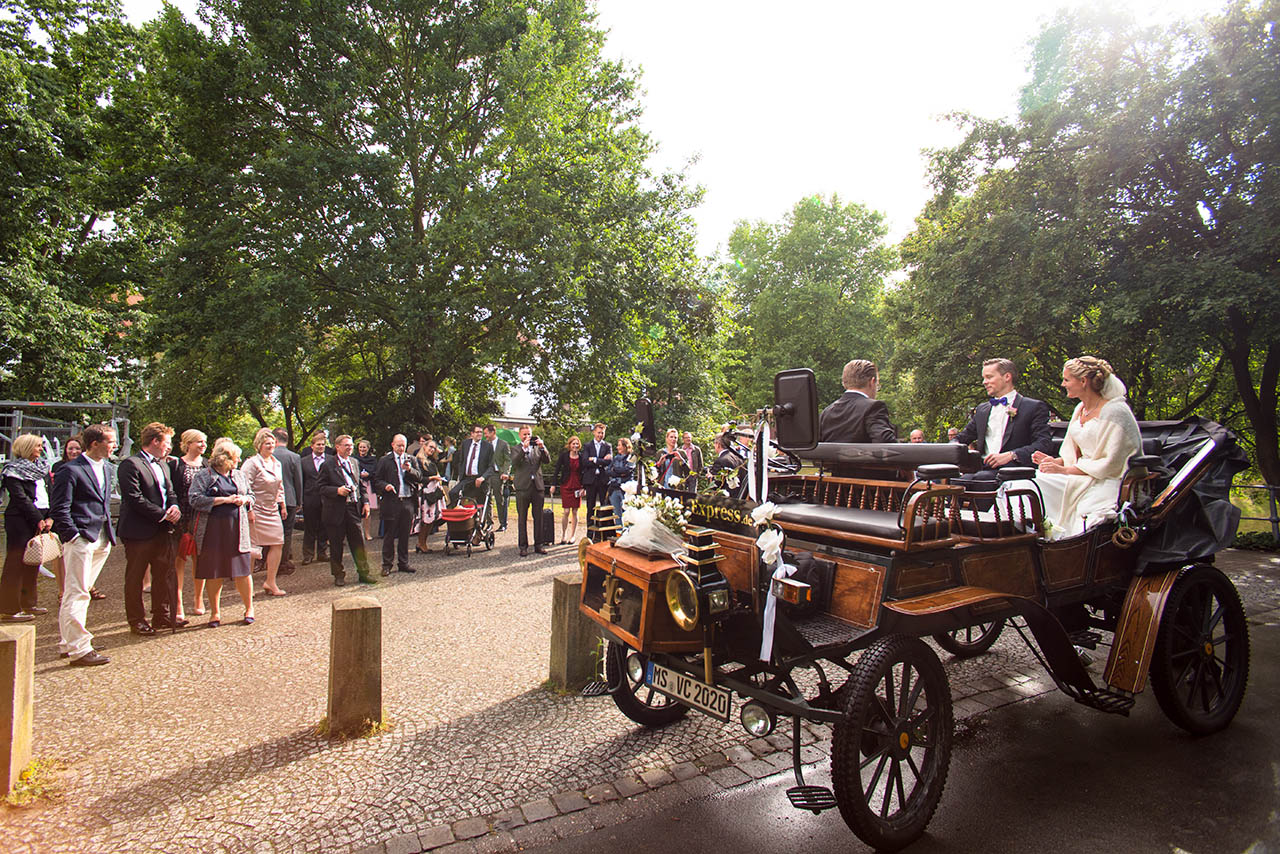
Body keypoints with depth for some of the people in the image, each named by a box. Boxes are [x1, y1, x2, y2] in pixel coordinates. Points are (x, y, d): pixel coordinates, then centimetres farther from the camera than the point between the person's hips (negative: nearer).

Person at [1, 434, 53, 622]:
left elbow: (51, 493, 10)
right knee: (16, 564, -4)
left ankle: (28, 604, 22)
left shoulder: (42, 467, 15)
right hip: (21, 521, -7)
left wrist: (50, 518, -2)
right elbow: (20, 498, -12)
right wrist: (38, 520, -13)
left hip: (40, 519, 7)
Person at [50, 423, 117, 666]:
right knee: (77, 594, -5)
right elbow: (59, 509, -12)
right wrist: (73, 536, -17)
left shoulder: (105, 469, 17)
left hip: (101, 540, 8)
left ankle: (67, 642, 25)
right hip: (80, 539, -8)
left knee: (77, 592, 16)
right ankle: (78, 649, -2)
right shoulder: (71, 470, -9)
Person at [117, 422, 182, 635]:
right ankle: (136, 621, 16)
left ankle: (163, 616, 23)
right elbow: (135, 498, -19)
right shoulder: (130, 464, -12)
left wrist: (175, 507, -4)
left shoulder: (162, 465, 16)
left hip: (163, 530, 8)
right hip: (139, 531, -8)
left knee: (165, 574, 12)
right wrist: (163, 514, -17)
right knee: (135, 578, 6)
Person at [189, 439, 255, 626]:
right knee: (214, 573, 4)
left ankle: (249, 609, 15)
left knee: (242, 571, 1)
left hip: (237, 529, 3)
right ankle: (215, 612, 17)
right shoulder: (204, 475, 0)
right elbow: (195, 499, -11)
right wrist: (224, 500, -14)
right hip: (213, 530, -3)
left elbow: (251, 495, 22)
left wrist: (244, 499, -1)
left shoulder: (240, 475, 15)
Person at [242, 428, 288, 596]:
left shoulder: (276, 463, 13)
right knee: (253, 548, -1)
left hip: (272, 511, 7)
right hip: (257, 511, -7)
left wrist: (282, 506, 20)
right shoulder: (252, 463, -11)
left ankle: (270, 582, 11)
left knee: (278, 544, 2)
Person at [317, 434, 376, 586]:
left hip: (354, 508, 4)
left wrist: (365, 502, 9)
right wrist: (337, 490, -20)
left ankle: (363, 573, 12)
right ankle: (338, 575, 19)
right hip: (336, 510, -4)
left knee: (358, 542, 4)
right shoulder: (328, 464, -5)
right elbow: (320, 485, -6)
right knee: (336, 545, 7)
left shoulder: (354, 462, 12)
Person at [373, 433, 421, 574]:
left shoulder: (412, 460, 13)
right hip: (391, 503, -3)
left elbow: (419, 477, 4)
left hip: (408, 502, 3)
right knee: (389, 536, 3)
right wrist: (385, 486, -17)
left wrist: (410, 470, -14)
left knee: (405, 535, 10)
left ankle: (403, 563, 19)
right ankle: (387, 564, 13)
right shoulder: (384, 460, 4)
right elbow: (377, 480, 2)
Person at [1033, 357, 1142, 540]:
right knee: (1039, 480, -19)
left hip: (1108, 482, -8)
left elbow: (1110, 464, -16)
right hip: (1083, 475, 8)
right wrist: (1055, 461, -3)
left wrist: (1064, 470, -18)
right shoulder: (1080, 409, 14)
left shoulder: (1115, 411, -13)